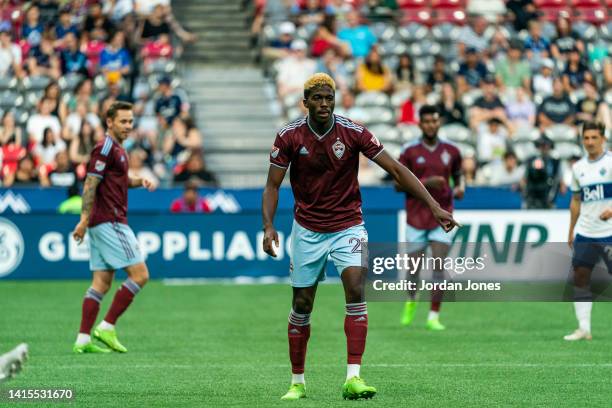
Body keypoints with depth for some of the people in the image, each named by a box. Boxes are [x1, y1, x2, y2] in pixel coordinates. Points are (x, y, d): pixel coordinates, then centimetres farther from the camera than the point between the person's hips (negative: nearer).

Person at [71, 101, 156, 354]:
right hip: (110, 222, -10)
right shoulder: (105, 148, -11)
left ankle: (83, 339, 2)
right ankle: (107, 328, -9)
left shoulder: (117, 150, 18)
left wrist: (140, 181, 14)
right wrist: (84, 219, -25)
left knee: (102, 283, 6)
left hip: (103, 225, 10)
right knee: (140, 274, -10)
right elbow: (90, 184, -18)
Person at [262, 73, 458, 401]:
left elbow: (396, 170, -9)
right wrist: (268, 225, -19)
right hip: (307, 229, 1)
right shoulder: (289, 136, -8)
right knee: (301, 304, 3)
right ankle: (297, 383, 18)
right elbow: (272, 185, -2)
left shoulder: (353, 132, -11)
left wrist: (434, 205, -15)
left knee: (356, 289, -22)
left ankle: (353, 378, -25)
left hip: (348, 226, -1)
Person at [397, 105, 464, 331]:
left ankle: (434, 316, -5)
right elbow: (398, 184, -3)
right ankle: (411, 301, 38)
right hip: (416, 218, -1)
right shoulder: (410, 151, -2)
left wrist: (460, 187, -5)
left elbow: (458, 175, 18)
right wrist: (425, 183, -17)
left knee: (439, 267, -10)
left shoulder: (451, 151, 4)